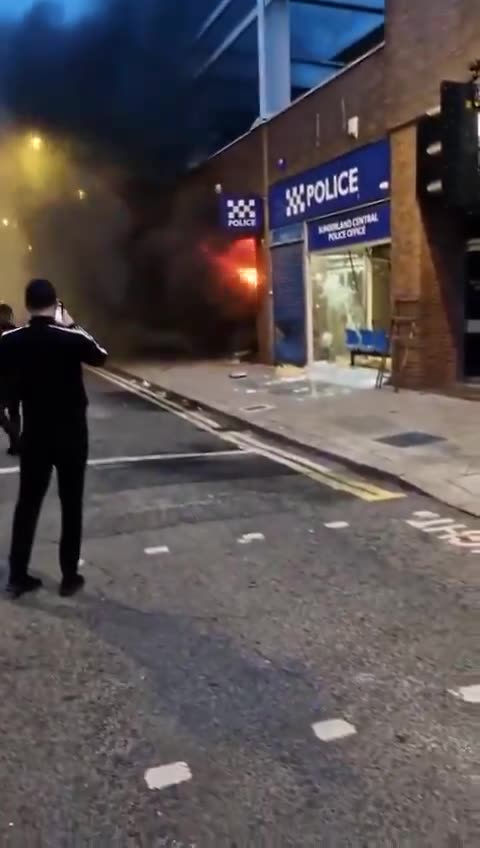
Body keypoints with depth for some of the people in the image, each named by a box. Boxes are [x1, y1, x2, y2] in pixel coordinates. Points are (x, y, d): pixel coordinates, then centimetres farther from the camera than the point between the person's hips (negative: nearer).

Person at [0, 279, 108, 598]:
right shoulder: (72, 339, -14)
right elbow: (101, 356, 6)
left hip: (34, 434, 3)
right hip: (72, 433, -2)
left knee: (28, 503, 13)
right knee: (71, 505, 8)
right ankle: (70, 577, 15)